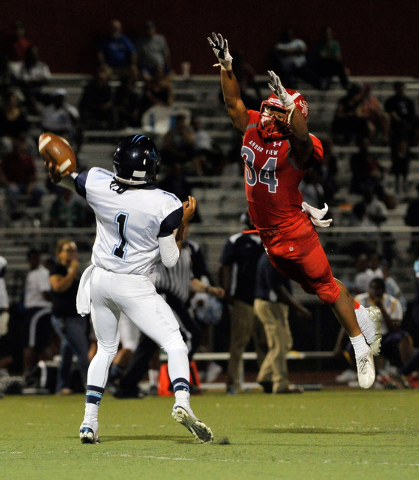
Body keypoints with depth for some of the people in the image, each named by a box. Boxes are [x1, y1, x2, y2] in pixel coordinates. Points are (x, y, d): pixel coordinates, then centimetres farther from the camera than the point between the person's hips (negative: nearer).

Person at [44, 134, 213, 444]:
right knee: (175, 344, 1)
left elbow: (61, 178, 9)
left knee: (106, 349, 22)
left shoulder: (98, 185, -11)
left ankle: (89, 422, 15)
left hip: (100, 280, 5)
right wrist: (184, 223, -2)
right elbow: (171, 260, -9)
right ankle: (182, 401, -25)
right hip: (135, 287, -4)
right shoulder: (164, 206, -19)